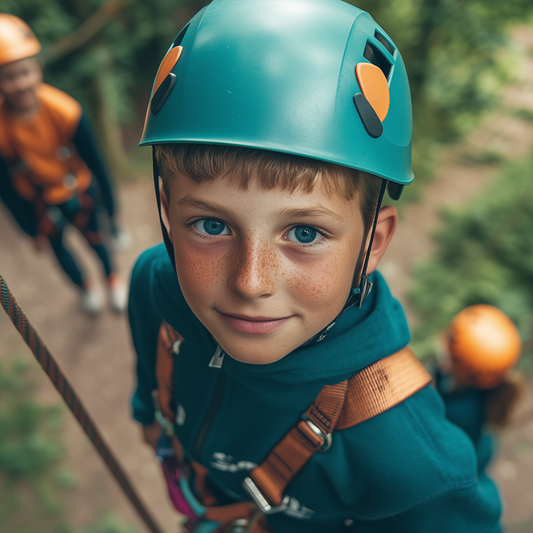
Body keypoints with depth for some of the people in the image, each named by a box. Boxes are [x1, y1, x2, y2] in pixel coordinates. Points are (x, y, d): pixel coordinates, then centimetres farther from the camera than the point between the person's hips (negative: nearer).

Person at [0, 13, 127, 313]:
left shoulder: (66, 112, -28)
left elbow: (93, 161, -14)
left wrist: (110, 206, -6)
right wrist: (32, 229, -5)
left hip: (79, 190, -1)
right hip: (38, 201, 1)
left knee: (96, 236, 16)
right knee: (57, 245, 19)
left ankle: (113, 277, 50)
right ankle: (85, 286, 50)